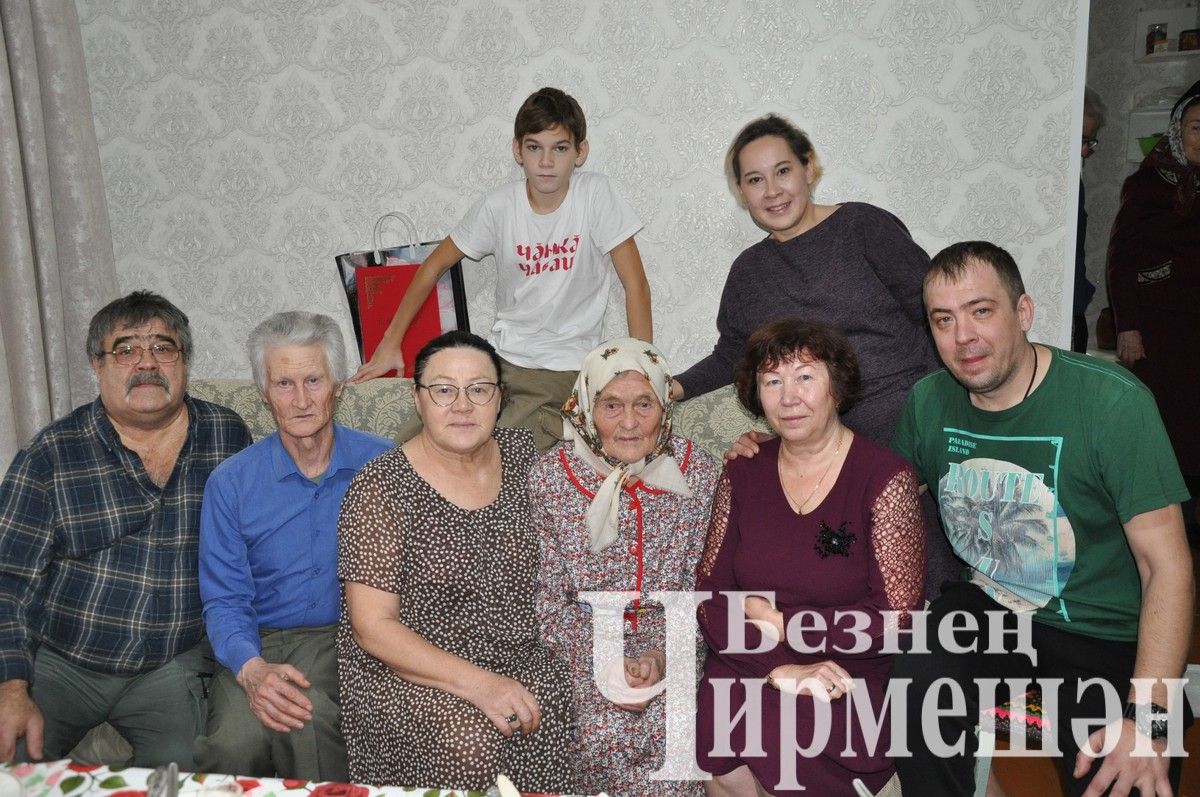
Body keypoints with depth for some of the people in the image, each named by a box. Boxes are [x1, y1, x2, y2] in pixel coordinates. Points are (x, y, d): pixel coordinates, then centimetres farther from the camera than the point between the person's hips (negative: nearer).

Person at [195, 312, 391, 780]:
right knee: (235, 743, -30)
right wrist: (252, 668, -19)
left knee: (303, 714, -31)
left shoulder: (383, 465, 0)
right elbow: (224, 600, 1)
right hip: (263, 643, 1)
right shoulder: (230, 483, 2)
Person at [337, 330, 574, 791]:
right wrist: (480, 684, -21)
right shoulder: (381, 487, -10)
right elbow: (373, 627, -13)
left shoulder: (523, 454, 3)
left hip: (521, 659, 4)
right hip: (406, 671, -4)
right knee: (474, 740, -30)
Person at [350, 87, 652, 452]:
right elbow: (435, 265, 9)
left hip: (564, 371, -4)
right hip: (501, 358, 4)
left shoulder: (596, 194, -9)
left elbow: (635, 284, -9)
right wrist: (390, 342, 9)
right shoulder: (499, 206, -2)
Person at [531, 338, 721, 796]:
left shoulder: (697, 470, -4)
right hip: (583, 648, -1)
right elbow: (548, 599, -4)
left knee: (670, 732, -24)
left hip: (671, 644, 1)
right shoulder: (550, 476, -8)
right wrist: (604, 663, -16)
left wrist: (664, 655, -14)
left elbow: (701, 588, 1)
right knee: (604, 735, -25)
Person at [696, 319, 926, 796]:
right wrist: (781, 669, -15)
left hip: (853, 681, -2)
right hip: (747, 672, 2)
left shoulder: (885, 478, -7)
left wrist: (777, 622, -9)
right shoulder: (742, 474, 5)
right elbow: (710, 599, 0)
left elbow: (894, 619, -11)